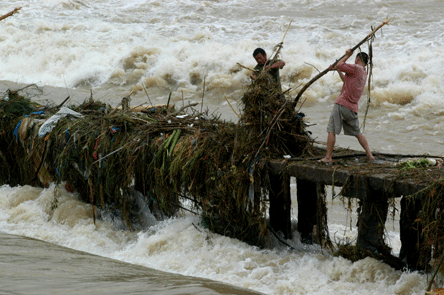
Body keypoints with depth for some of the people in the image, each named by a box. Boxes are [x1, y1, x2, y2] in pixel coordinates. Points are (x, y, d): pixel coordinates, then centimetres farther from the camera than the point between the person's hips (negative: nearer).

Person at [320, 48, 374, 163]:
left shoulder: (356, 68, -8)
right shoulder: (364, 74, 18)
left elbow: (339, 65, -5)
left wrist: (347, 55, 9)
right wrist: (337, 70, 36)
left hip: (342, 104, -8)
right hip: (353, 108, 8)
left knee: (331, 131, -4)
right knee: (357, 133, 19)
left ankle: (328, 157, -7)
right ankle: (369, 155, 16)